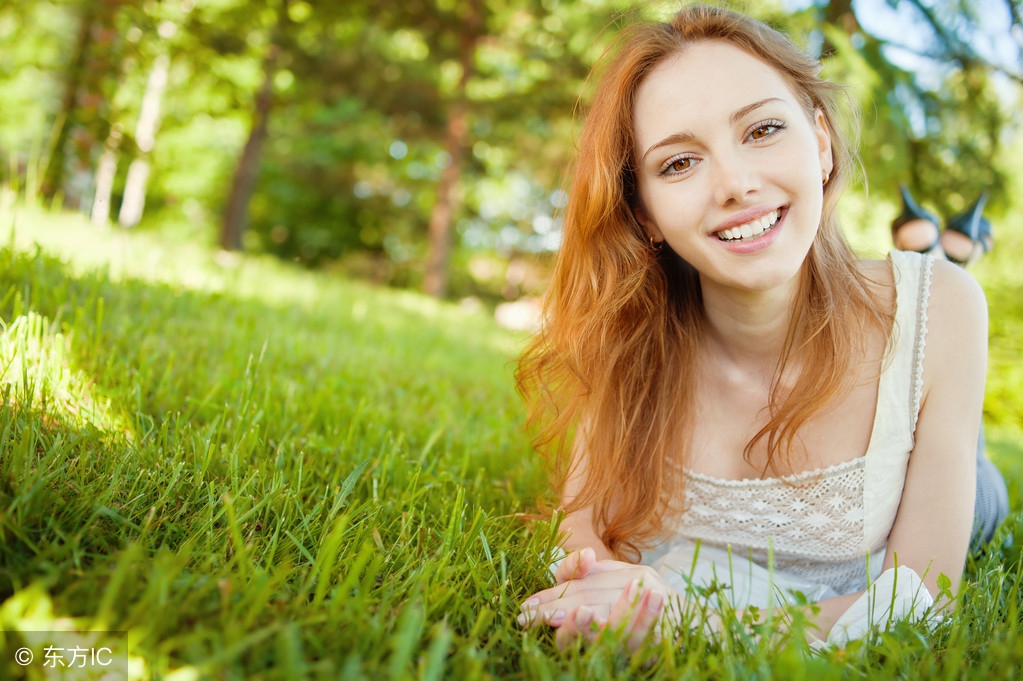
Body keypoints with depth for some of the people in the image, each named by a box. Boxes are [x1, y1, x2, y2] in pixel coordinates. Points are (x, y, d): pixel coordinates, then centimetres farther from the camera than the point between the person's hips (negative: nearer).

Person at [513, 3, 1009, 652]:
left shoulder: (938, 310, -21)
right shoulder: (629, 335, -18)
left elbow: (922, 588, -19)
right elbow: (586, 524, -10)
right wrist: (598, 573, -36)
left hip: (842, 656, 0)